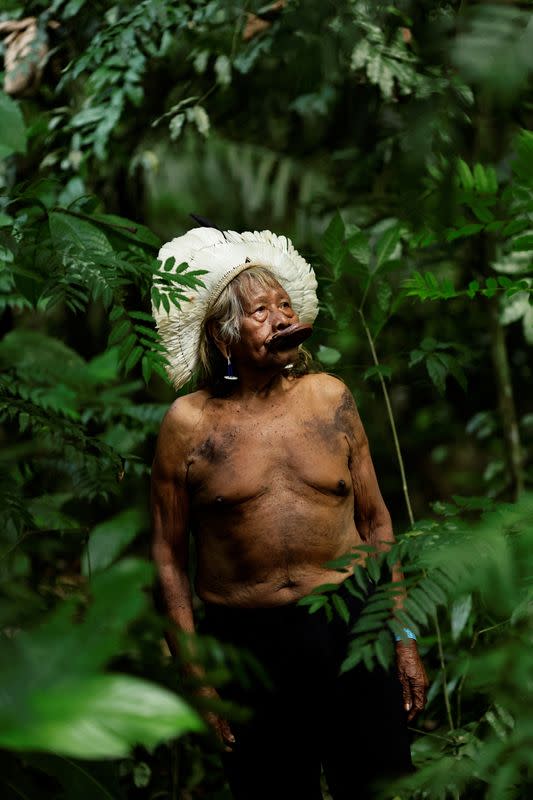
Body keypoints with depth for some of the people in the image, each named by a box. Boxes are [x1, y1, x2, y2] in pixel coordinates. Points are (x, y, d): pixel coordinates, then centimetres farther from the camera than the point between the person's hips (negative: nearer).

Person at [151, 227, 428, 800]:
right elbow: (168, 554, 3)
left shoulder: (329, 397, 6)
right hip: (245, 640, -2)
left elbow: (375, 521, 11)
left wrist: (405, 639, 8)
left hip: (351, 625, 2)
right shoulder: (189, 422, -1)